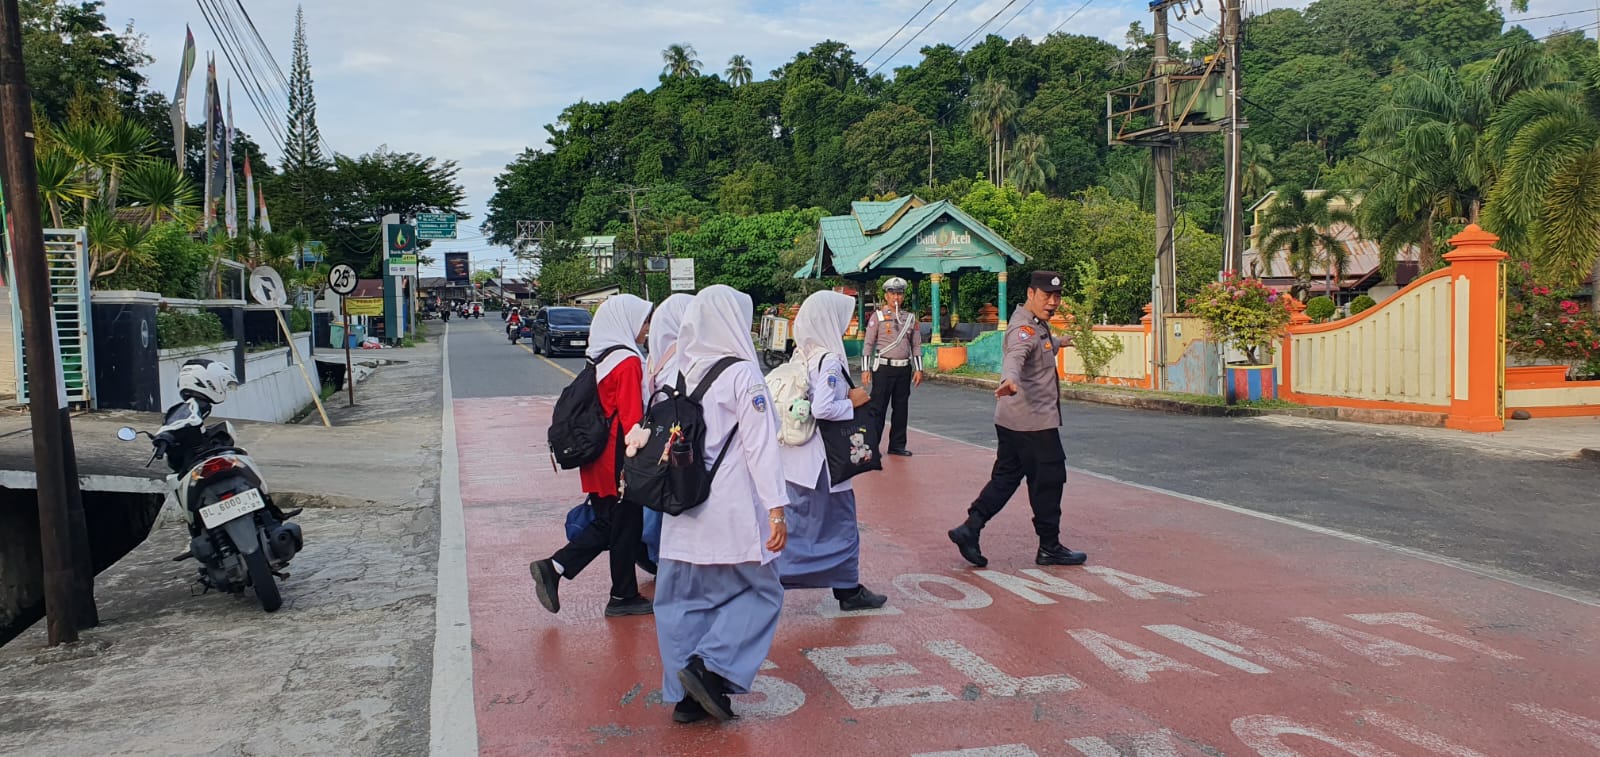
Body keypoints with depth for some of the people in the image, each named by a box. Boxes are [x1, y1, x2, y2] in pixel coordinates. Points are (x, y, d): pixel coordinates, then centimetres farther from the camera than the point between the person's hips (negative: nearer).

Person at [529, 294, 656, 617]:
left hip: (599, 456, 8)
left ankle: (553, 567, 7)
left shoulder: (601, 358, 10)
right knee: (626, 527, 5)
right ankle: (624, 597, 17)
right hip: (620, 461, -8)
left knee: (606, 524, 15)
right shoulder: (628, 361, -16)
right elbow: (631, 417, -19)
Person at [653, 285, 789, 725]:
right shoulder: (742, 374, -10)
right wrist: (776, 508, -15)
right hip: (730, 511, -6)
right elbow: (761, 446, -15)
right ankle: (710, 666, -6)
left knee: (683, 599, 12)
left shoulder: (678, 373, 7)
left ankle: (685, 696, 17)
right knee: (760, 592, 8)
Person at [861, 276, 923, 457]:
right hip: (883, 368, -4)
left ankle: (897, 445, 16)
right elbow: (868, 344, -1)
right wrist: (865, 369, -7)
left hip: (904, 369, 4)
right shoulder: (877, 316, 0)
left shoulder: (910, 318, 10)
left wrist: (918, 369, 6)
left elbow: (916, 345, 13)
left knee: (901, 408, 7)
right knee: (878, 408, -4)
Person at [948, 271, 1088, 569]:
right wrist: (1009, 379, -61)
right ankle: (1050, 548, 12)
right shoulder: (1024, 328, -17)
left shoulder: (1038, 324, 15)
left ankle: (969, 529, 4)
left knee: (1006, 476, 10)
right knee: (1049, 480, 1)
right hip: (1034, 421, -10)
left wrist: (1057, 342, 62)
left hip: (1012, 420, 10)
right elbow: (1014, 355, -39)